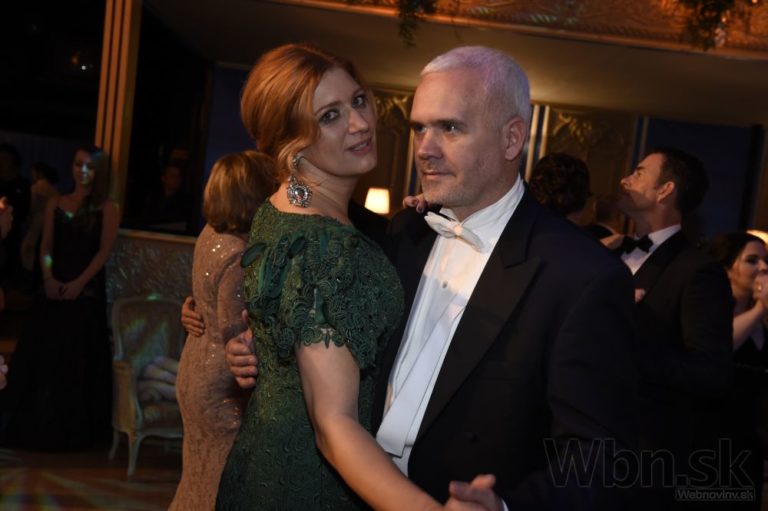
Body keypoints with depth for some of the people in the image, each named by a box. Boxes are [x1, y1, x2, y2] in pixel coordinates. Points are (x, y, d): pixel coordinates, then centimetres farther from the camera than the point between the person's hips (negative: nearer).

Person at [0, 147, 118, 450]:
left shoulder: (106, 208, 1)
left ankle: (74, 430, 12)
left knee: (79, 358, 1)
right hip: (56, 289, 3)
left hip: (87, 291, -3)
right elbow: (46, 247, 7)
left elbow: (104, 251, -7)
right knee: (44, 354, 5)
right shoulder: (56, 204, 11)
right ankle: (38, 426, 17)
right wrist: (49, 278, -10)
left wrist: (79, 283, -16)